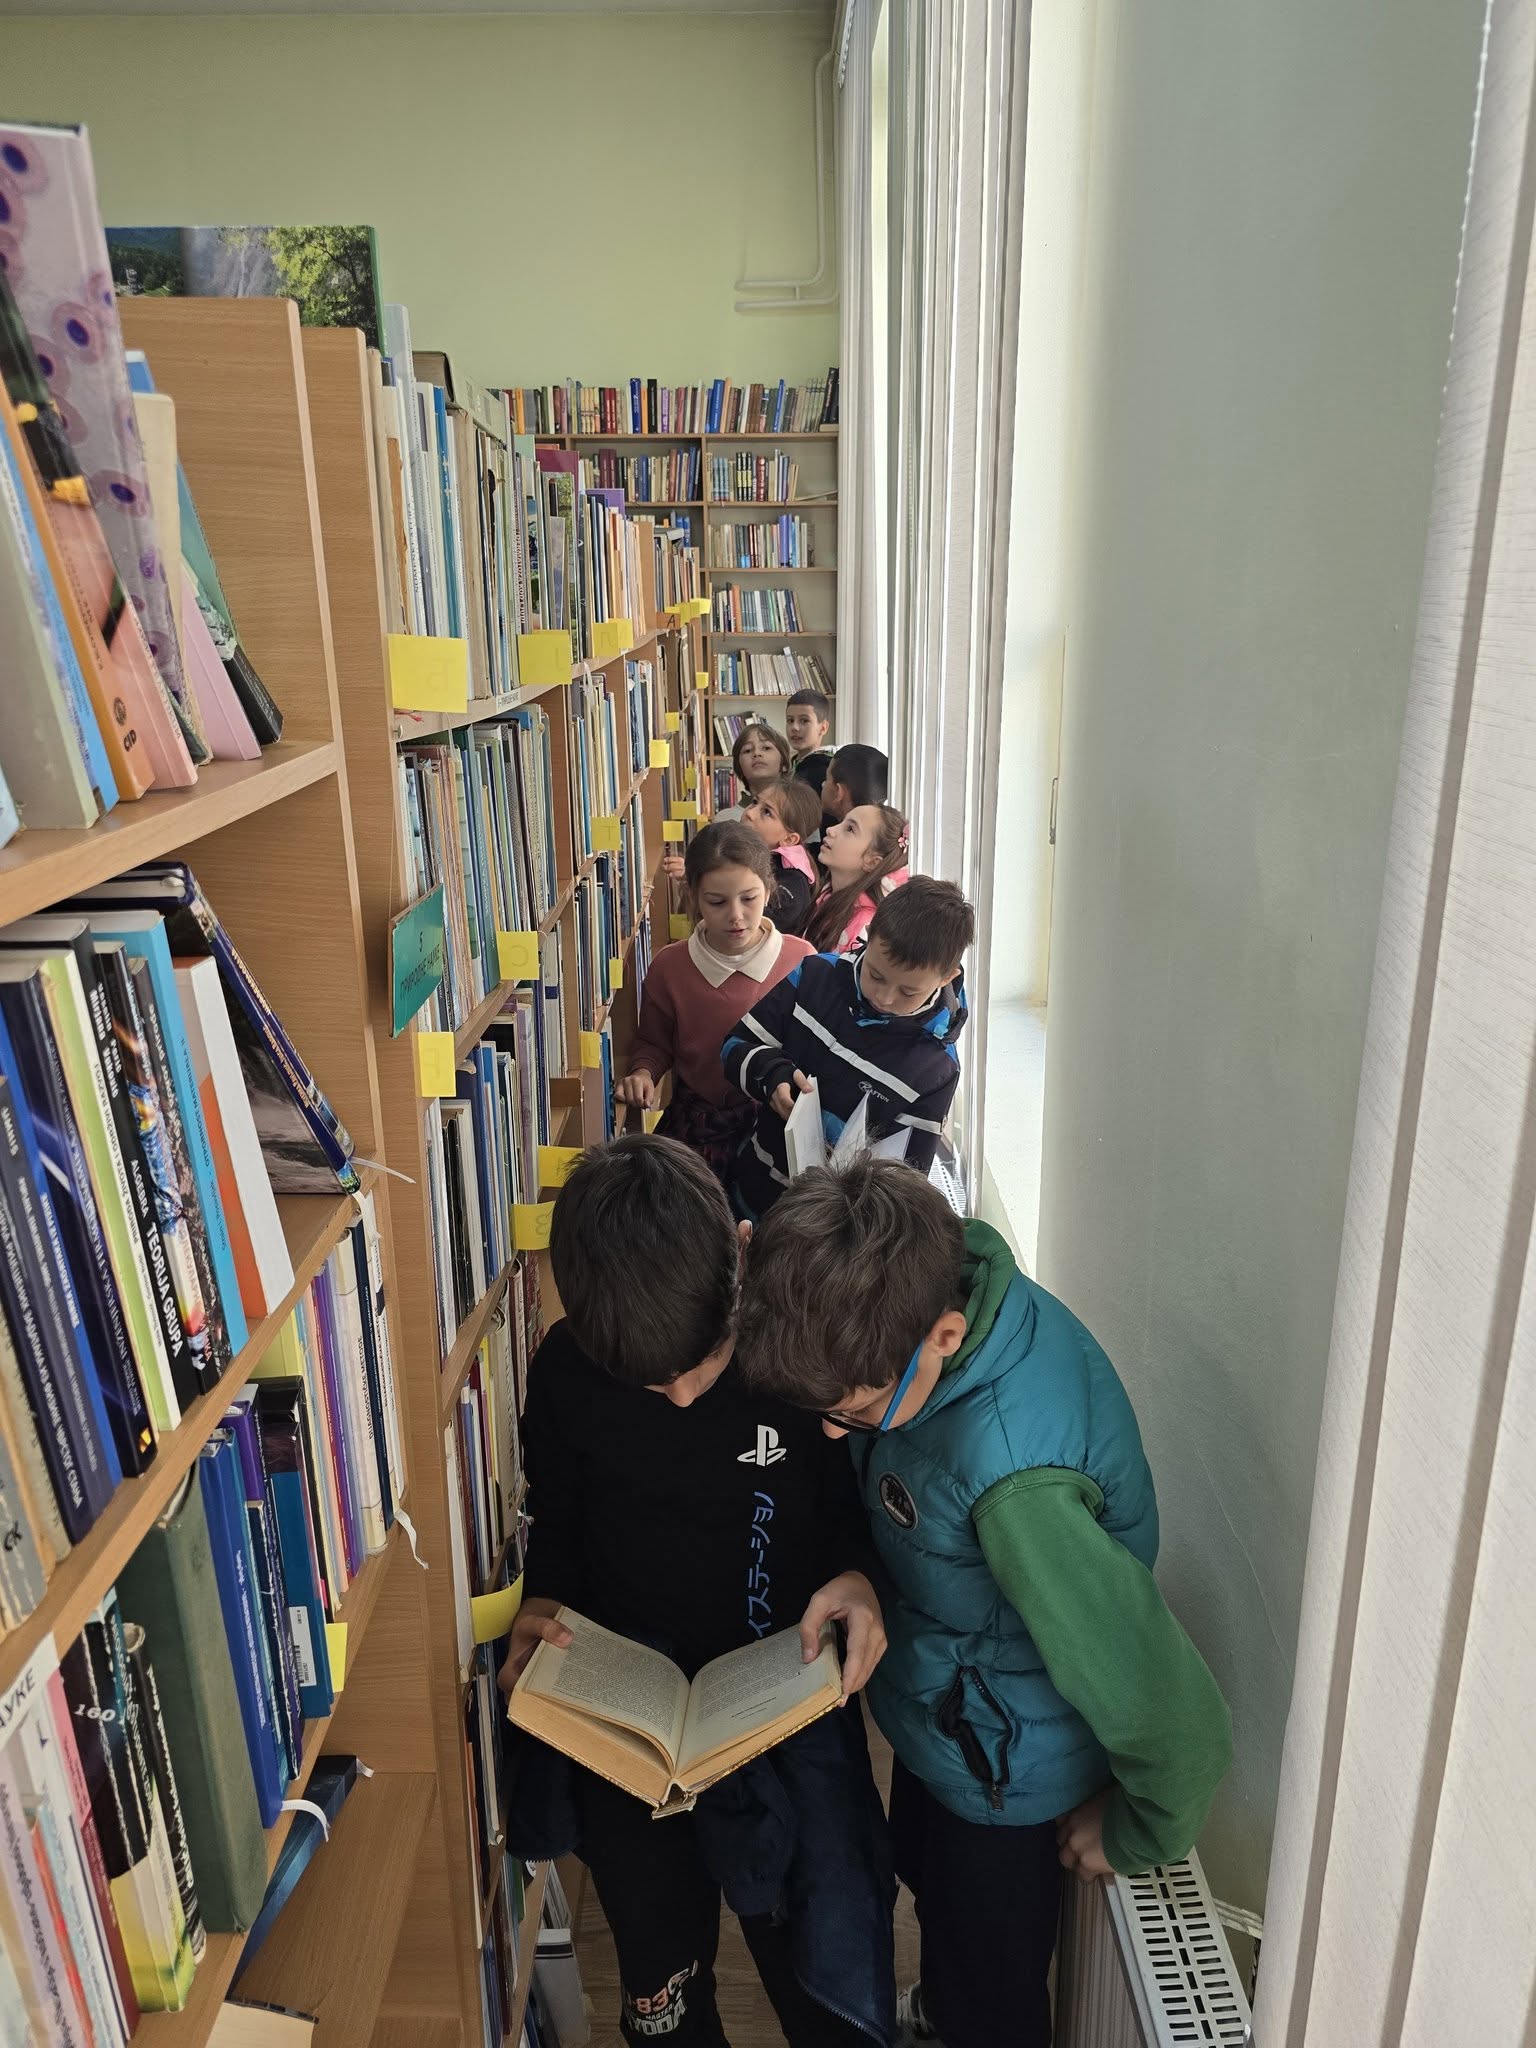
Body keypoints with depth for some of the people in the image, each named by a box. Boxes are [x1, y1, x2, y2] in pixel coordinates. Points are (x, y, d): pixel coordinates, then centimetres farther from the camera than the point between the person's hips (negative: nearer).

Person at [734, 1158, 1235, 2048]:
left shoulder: (1013, 1475, -46)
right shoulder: (936, 1287, -23)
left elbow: (1174, 1716, -37)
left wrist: (1136, 1833, -17)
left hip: (1006, 1765, -8)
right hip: (941, 1707, 8)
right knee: (928, 1878, 37)